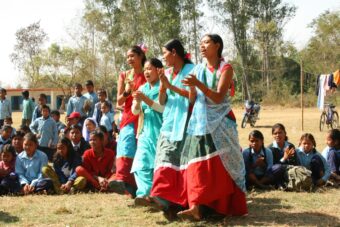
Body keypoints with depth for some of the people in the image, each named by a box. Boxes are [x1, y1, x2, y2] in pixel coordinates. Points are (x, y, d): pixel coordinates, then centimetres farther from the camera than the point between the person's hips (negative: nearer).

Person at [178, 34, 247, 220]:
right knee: (198, 164, -6)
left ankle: (227, 206, 2)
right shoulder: (198, 70, 10)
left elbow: (218, 97, -15)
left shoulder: (225, 69, -4)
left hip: (220, 121, -4)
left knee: (221, 165, -6)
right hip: (200, 121, 4)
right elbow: (192, 99, 6)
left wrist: (198, 84, -26)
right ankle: (197, 207, -11)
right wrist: (191, 87, -14)